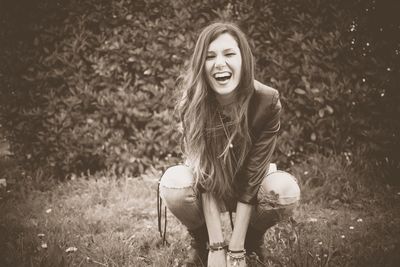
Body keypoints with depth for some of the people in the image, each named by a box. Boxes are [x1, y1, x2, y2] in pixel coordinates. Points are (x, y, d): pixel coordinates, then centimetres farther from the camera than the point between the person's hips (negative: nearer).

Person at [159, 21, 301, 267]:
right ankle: (200, 240, -1)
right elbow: (205, 180, -26)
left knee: (286, 190, -32)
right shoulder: (192, 103, -25)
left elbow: (251, 180, -26)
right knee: (173, 184, -32)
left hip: (252, 185, 0)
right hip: (208, 186, 0)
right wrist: (216, 247, -30)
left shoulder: (267, 102, -27)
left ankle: (253, 238, 0)